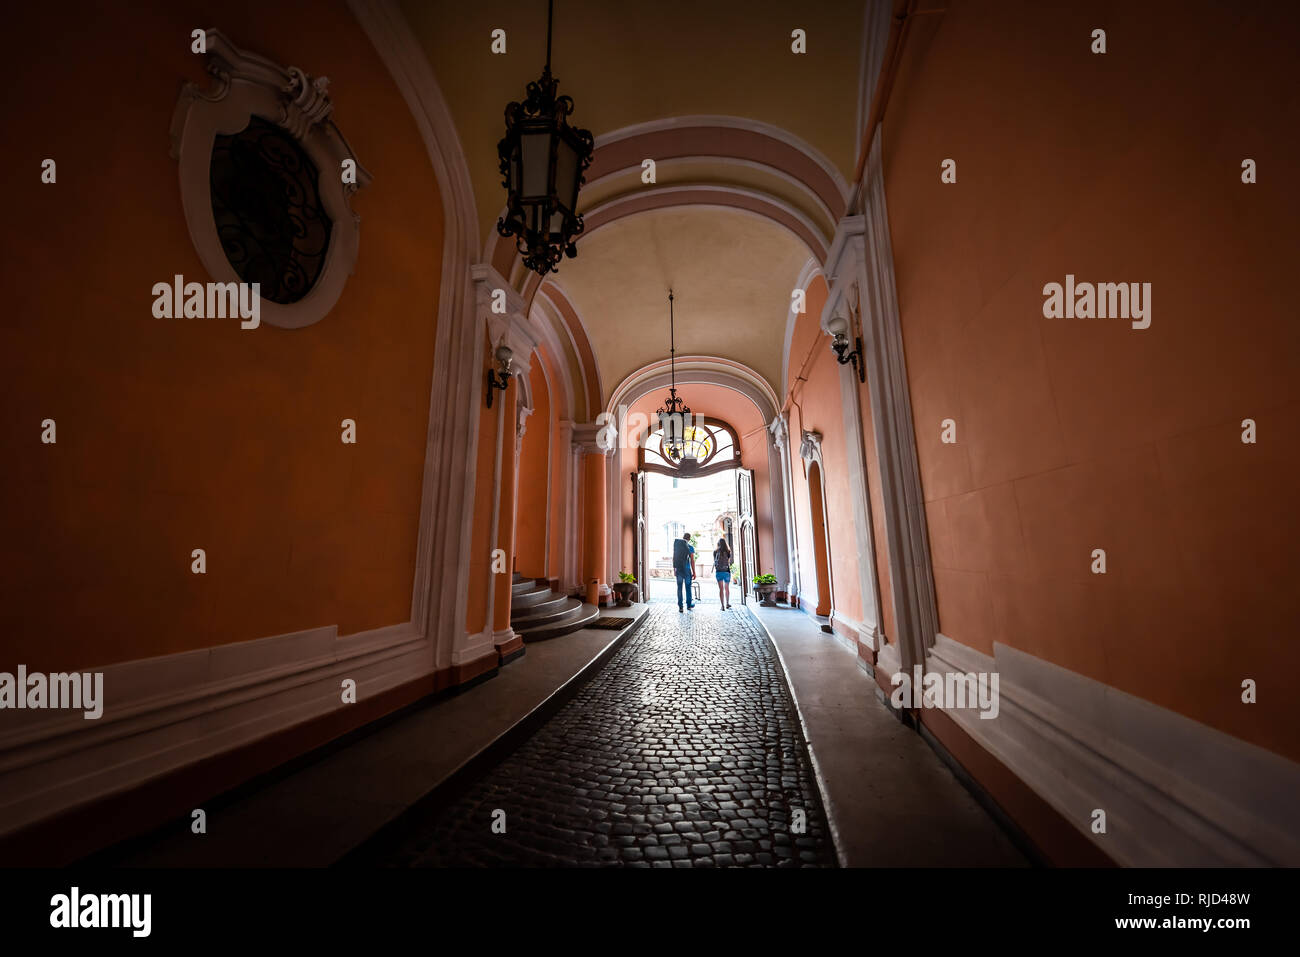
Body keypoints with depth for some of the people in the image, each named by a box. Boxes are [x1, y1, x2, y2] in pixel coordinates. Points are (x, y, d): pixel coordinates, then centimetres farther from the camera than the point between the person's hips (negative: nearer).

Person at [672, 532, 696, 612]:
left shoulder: (676, 545, 3)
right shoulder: (690, 547, -7)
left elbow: (673, 558, 8)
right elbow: (692, 561, -8)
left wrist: (674, 569, 18)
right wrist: (694, 573, -3)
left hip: (678, 570, 3)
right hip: (687, 570, -2)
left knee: (679, 588, 7)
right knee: (688, 588, 10)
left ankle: (680, 606, 8)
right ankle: (689, 605, 18)